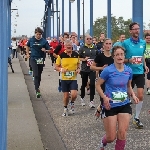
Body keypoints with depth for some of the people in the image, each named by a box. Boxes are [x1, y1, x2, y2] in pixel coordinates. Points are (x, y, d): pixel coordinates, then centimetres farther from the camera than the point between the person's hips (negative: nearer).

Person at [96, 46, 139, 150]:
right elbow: (98, 85, -6)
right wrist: (104, 97, -19)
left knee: (122, 134, -3)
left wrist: (133, 95, -3)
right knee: (111, 137, 3)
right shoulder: (108, 70, -15)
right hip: (110, 106, -3)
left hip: (124, 105, 3)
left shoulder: (129, 70, -1)